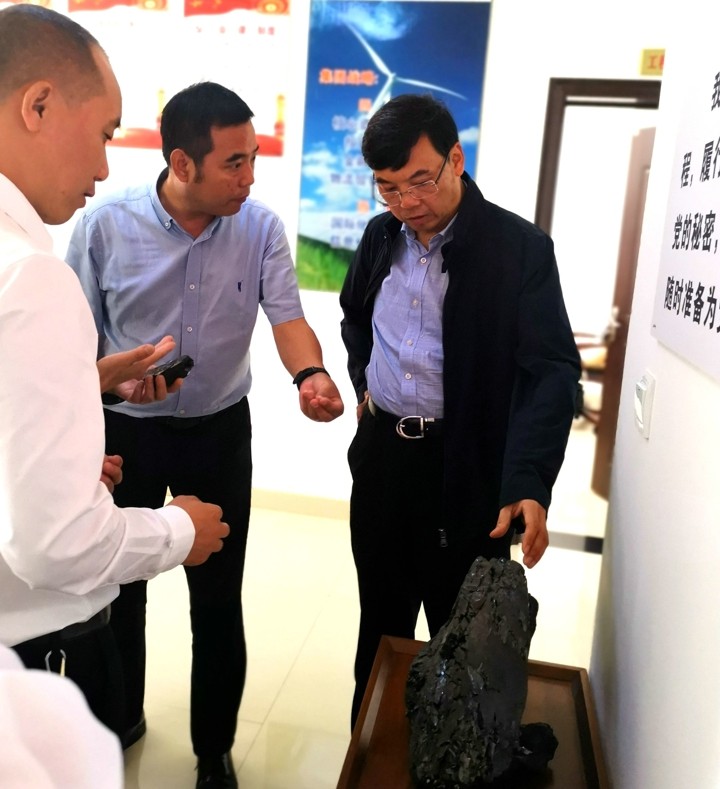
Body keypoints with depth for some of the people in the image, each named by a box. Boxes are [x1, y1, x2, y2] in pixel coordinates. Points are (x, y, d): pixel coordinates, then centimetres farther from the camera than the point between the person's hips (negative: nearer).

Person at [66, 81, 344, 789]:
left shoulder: (260, 228, -9)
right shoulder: (106, 224, -12)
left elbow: (286, 315, -13)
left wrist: (310, 376, -35)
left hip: (220, 433, 1)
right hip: (124, 433, 0)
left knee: (218, 601, 10)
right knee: (118, 592, 18)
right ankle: (119, 720, 46)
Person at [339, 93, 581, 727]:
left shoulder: (520, 247, -14)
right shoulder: (381, 236, 4)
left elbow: (553, 372, -19)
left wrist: (528, 482, -31)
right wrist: (364, 382, 11)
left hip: (468, 466, -5)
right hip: (381, 454, 6)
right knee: (381, 623, 21)